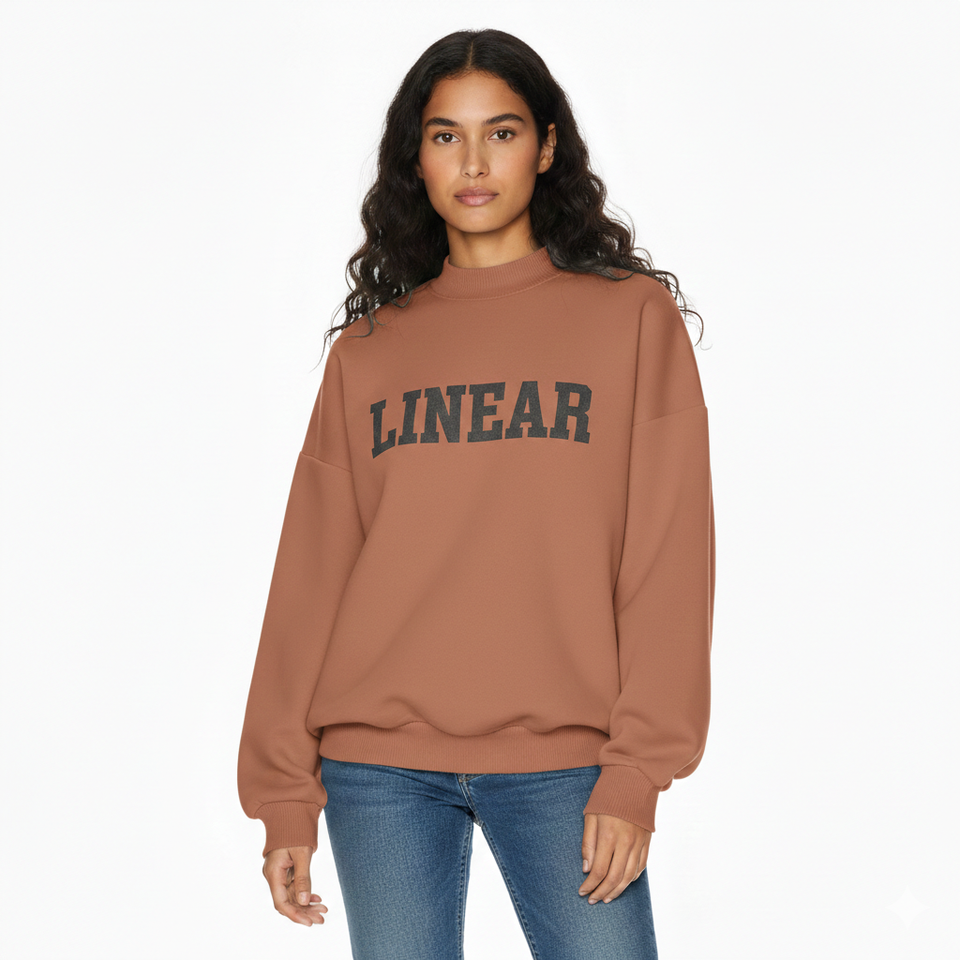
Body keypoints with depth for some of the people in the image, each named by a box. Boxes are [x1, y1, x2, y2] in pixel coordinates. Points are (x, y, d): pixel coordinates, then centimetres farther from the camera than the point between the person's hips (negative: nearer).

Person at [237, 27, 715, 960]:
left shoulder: (633, 316, 4)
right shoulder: (368, 349, 10)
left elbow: (669, 559, -2)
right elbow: (311, 573, 8)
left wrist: (637, 772, -9)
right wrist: (286, 793, 3)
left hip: (560, 761, -2)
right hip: (379, 763, 2)